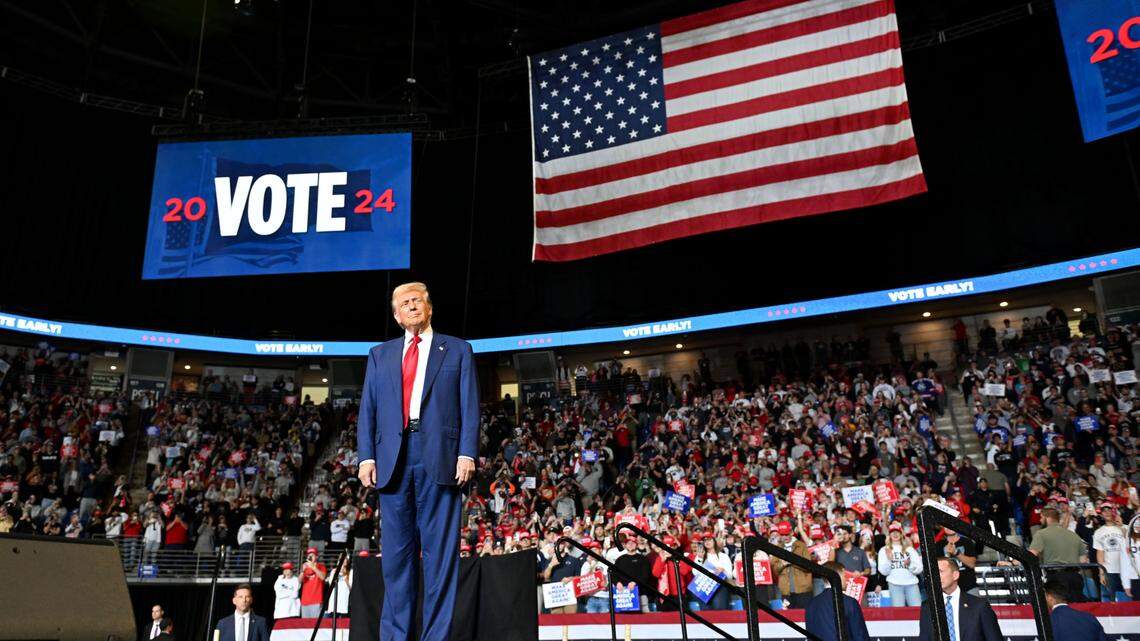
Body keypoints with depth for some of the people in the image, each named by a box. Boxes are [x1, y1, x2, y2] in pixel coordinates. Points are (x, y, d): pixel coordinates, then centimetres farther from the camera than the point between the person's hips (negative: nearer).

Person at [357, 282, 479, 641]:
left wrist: (467, 453, -8)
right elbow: (367, 410, 13)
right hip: (392, 460, 3)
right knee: (396, 551, 6)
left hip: (440, 458, -2)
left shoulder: (457, 350, 12)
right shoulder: (379, 355, 19)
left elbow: (469, 406, 4)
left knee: (440, 551, -1)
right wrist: (366, 456, 1)